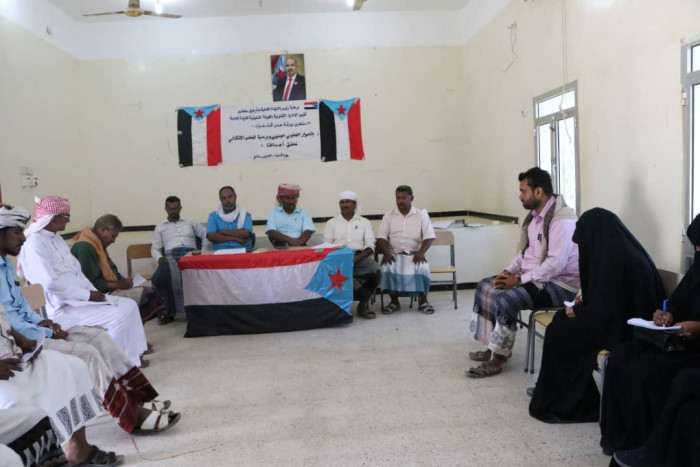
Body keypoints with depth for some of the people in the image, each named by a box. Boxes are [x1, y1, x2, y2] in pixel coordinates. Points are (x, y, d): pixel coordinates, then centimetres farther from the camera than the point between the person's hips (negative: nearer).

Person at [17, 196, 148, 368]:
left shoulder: (56, 239, 14)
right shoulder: (34, 244, -16)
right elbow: (51, 283, -24)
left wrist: (94, 292, 0)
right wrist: (87, 295, -18)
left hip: (80, 297, 10)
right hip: (62, 306, -10)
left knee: (129, 305, 1)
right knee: (117, 317, -22)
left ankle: (133, 357, 6)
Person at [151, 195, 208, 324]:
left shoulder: (190, 222, 25)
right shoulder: (160, 227, 25)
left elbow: (205, 236, 22)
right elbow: (155, 248, 18)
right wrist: (159, 258, -6)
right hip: (171, 256, 1)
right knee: (161, 275, -36)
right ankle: (170, 310, -21)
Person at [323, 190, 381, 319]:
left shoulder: (364, 222, 15)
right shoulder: (331, 222, 16)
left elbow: (370, 246, 4)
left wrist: (355, 259, -15)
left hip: (360, 257, 0)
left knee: (375, 271, -31)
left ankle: (363, 304, -8)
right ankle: (366, 298, -20)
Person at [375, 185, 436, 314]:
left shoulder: (421, 214, 7)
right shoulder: (389, 216, 10)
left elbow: (429, 236, -1)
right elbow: (381, 237, 2)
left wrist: (421, 252, -18)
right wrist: (386, 253, -17)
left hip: (414, 254, -1)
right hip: (395, 254, 1)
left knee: (422, 268, -32)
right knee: (387, 268, -30)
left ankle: (423, 300, -13)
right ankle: (394, 301, -13)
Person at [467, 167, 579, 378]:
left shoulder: (562, 220, -23)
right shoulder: (534, 214, 8)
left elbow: (555, 264, -29)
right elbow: (525, 251, 16)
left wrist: (519, 279, -23)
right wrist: (508, 271, 0)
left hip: (559, 283, -10)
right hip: (532, 276, 10)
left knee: (505, 299, -28)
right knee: (485, 287, 6)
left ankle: (498, 358, -12)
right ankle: (494, 346, 11)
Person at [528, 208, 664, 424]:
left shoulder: (613, 258, -23)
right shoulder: (625, 250, 7)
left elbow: (604, 311, -22)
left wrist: (577, 312, -5)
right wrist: (586, 298, 15)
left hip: (624, 329, -10)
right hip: (628, 319, 10)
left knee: (558, 333, -2)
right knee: (562, 318, 12)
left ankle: (569, 403, 14)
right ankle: (562, 395, 20)